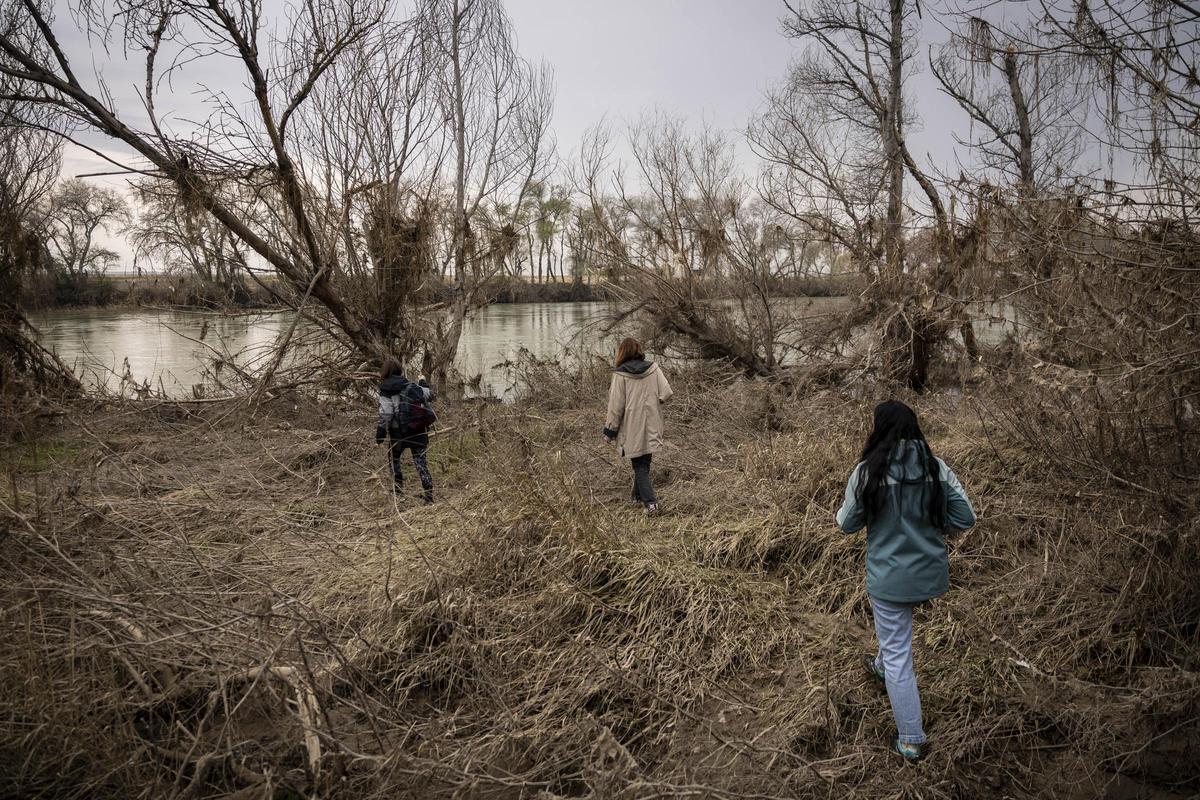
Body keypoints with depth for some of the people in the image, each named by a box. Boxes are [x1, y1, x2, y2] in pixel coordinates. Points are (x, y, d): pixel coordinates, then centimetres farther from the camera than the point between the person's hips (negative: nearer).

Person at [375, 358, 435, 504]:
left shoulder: (385, 393, -10)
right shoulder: (411, 386, 1)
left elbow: (385, 417, -15)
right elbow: (430, 395, 15)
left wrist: (379, 437, -7)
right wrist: (423, 382, 34)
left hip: (398, 434, -3)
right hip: (418, 432, 3)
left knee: (394, 459, 23)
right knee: (420, 462, 6)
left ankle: (397, 488, 27)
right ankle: (428, 494, 1)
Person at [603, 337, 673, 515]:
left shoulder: (620, 375, -10)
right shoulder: (654, 369, -1)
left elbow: (616, 406, -9)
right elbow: (666, 393, -5)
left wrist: (609, 430, 0)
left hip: (632, 429, -3)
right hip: (651, 427, 3)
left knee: (640, 466, 4)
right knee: (644, 462, 19)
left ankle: (650, 502, -8)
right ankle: (639, 495, 32)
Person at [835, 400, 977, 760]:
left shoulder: (868, 471, -17)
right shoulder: (937, 467, -7)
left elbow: (847, 524, -7)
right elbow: (966, 517, -3)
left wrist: (845, 509, 13)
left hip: (889, 578, -5)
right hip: (931, 573, 5)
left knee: (897, 654, 7)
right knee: (896, 630, 34)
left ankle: (911, 740, 16)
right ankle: (882, 666, 59)